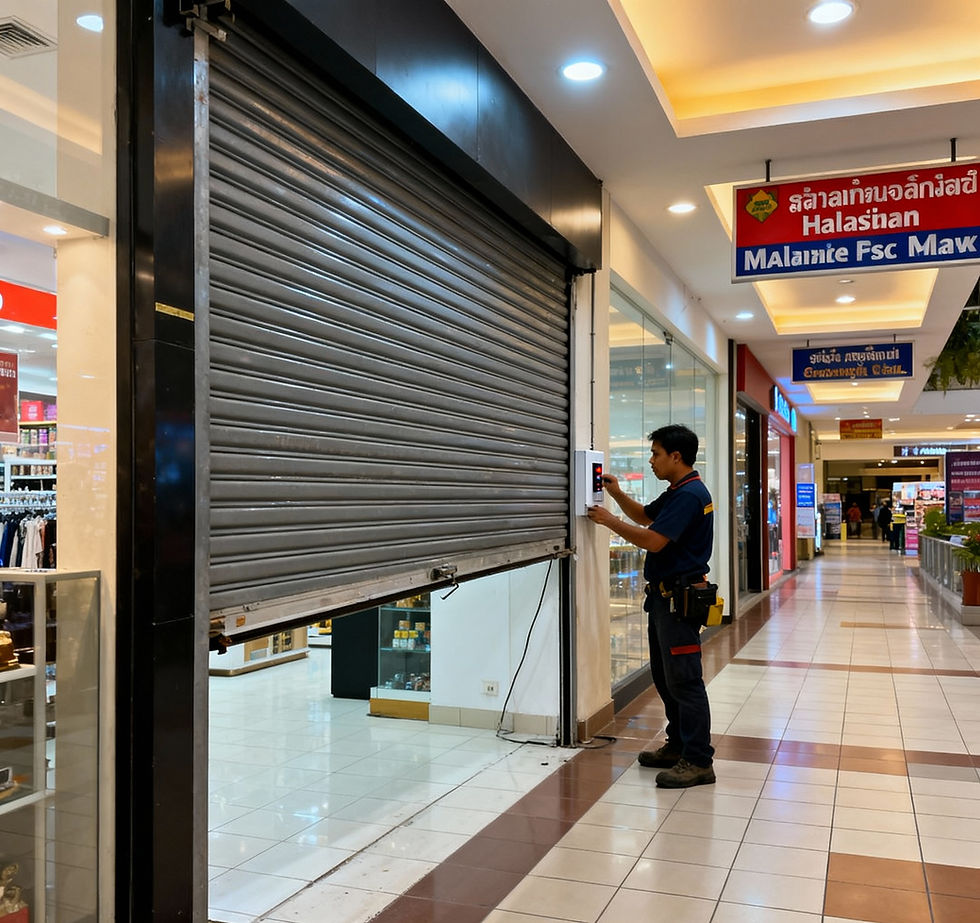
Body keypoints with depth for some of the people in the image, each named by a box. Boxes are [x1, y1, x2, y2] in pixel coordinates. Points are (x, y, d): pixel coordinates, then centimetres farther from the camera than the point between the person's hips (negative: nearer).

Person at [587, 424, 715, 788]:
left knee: (683, 680, -6)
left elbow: (653, 540, -23)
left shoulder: (689, 494, -18)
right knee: (664, 676, 17)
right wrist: (618, 494, 12)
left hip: (679, 598, -11)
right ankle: (678, 746, 28)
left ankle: (698, 761, 1)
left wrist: (610, 520, -12)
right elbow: (646, 516, 29)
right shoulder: (677, 492, 16)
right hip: (664, 595, 11)